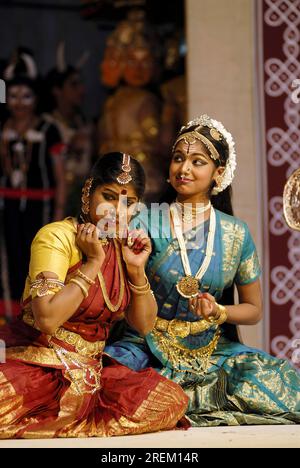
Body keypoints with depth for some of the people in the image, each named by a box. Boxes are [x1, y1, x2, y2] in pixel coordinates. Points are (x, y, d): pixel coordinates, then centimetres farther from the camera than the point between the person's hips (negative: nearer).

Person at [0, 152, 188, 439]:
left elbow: (144, 326, 12)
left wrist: (136, 269, -2)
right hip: (40, 365, -9)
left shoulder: (124, 247, 12)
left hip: (89, 371, 9)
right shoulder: (57, 236, -10)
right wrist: (94, 262, -16)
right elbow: (47, 318, -23)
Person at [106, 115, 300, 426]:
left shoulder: (235, 234, 2)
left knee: (272, 382, -24)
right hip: (146, 344, -2)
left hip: (210, 350, 2)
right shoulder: (147, 221, -2)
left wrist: (218, 312, -9)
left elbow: (253, 309, 10)